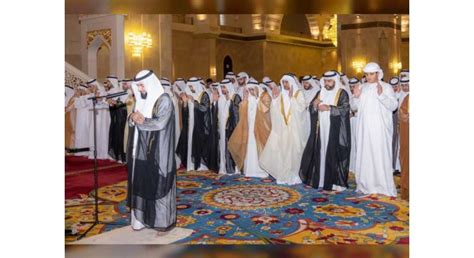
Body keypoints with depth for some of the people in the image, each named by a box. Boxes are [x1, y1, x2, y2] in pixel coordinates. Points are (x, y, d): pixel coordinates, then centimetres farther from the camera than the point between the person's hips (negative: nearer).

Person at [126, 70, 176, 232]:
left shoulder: (164, 100, -11)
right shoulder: (142, 100, 13)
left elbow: (160, 123, -22)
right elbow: (131, 121, 13)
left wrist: (141, 120, -10)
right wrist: (133, 118, -10)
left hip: (157, 153, -7)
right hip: (141, 151, 7)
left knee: (158, 184, 0)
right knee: (142, 184, 10)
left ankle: (164, 220, 12)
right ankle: (143, 218, 21)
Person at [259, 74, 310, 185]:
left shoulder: (298, 93, 0)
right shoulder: (281, 95, 11)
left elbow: (301, 107, -13)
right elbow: (275, 111, 6)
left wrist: (291, 98, -18)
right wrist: (274, 98, -3)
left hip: (295, 128, -4)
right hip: (282, 128, 4)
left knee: (293, 151, -3)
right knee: (281, 152, 2)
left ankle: (294, 176, 8)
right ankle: (284, 176, 11)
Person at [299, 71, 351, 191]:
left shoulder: (342, 93, -1)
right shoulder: (320, 93, 15)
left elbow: (345, 109, -13)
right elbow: (311, 109, 15)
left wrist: (329, 108, -20)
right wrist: (314, 104, -7)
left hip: (335, 131, -5)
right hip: (321, 129, 5)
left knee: (334, 154, -7)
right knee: (319, 153, 4)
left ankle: (337, 181, 0)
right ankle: (319, 179, 11)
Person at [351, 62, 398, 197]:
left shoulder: (386, 87, -1)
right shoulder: (362, 88, 12)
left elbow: (393, 105, -10)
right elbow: (357, 107, 15)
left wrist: (381, 94, -23)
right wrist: (356, 97, -4)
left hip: (380, 128, -4)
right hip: (365, 127, 4)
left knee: (380, 154, -4)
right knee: (364, 154, 6)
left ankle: (383, 186, 3)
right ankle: (366, 184, 16)